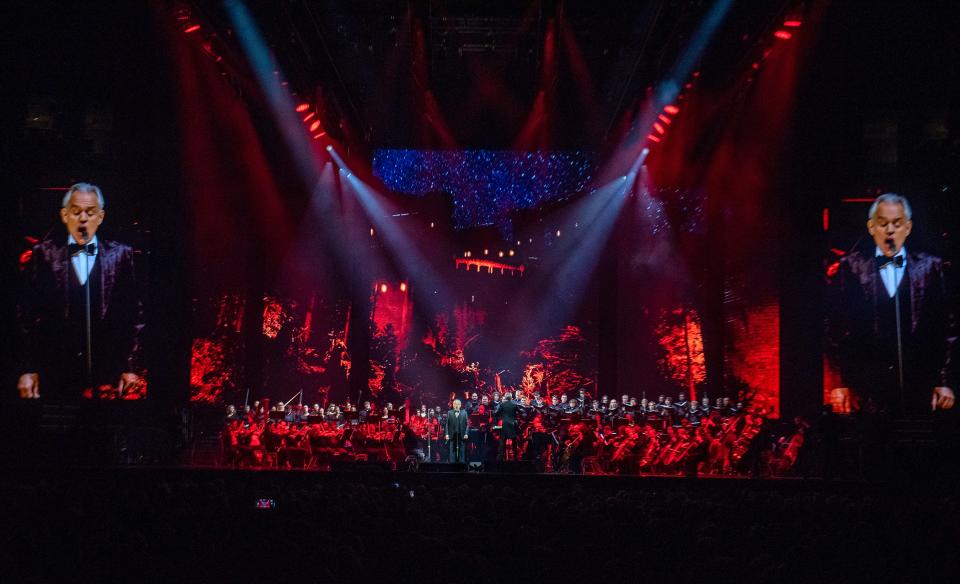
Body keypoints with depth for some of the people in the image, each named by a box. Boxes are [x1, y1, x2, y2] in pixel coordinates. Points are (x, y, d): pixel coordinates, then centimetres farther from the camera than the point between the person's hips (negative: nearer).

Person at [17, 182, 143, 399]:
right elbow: (26, 313, 3)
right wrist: (26, 369, -3)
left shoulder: (120, 255, 6)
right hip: (55, 372, 0)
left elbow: (134, 313, 5)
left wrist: (131, 367, 0)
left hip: (107, 374, 0)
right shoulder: (44, 255, 5)